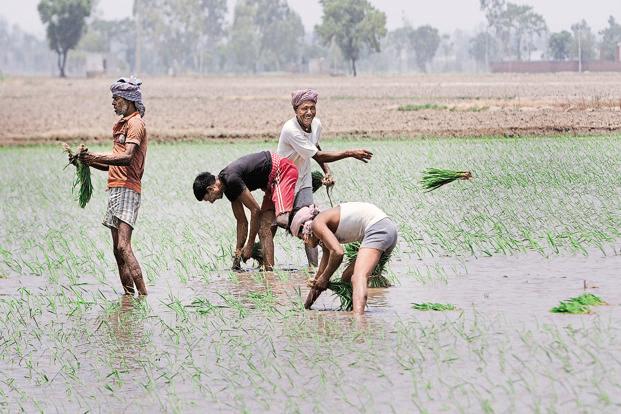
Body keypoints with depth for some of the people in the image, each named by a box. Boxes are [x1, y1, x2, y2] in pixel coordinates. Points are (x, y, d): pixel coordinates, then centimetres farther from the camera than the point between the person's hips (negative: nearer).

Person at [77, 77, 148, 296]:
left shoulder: (135, 123, -7)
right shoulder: (121, 125, 24)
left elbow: (126, 158, -20)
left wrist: (96, 157, -20)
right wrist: (88, 161, 13)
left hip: (127, 190, -10)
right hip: (115, 189, 10)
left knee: (123, 246, -19)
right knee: (118, 249, 7)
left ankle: (143, 294, -24)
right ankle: (128, 294, 9)